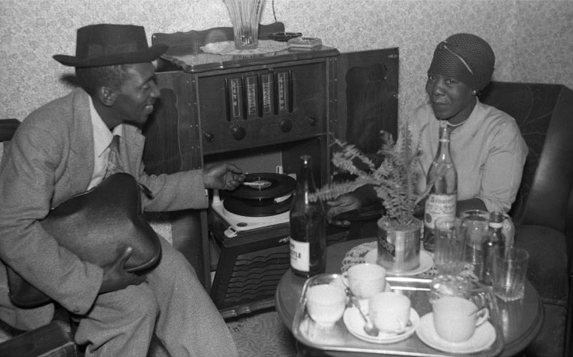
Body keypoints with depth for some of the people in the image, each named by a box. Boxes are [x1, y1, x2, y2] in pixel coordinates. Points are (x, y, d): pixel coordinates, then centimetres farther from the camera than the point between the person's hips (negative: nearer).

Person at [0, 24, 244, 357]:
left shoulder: (130, 126, -8)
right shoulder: (43, 133, -30)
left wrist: (202, 181, -2)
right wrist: (94, 281, -34)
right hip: (41, 257, -6)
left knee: (172, 269, -14)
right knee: (136, 305, -22)